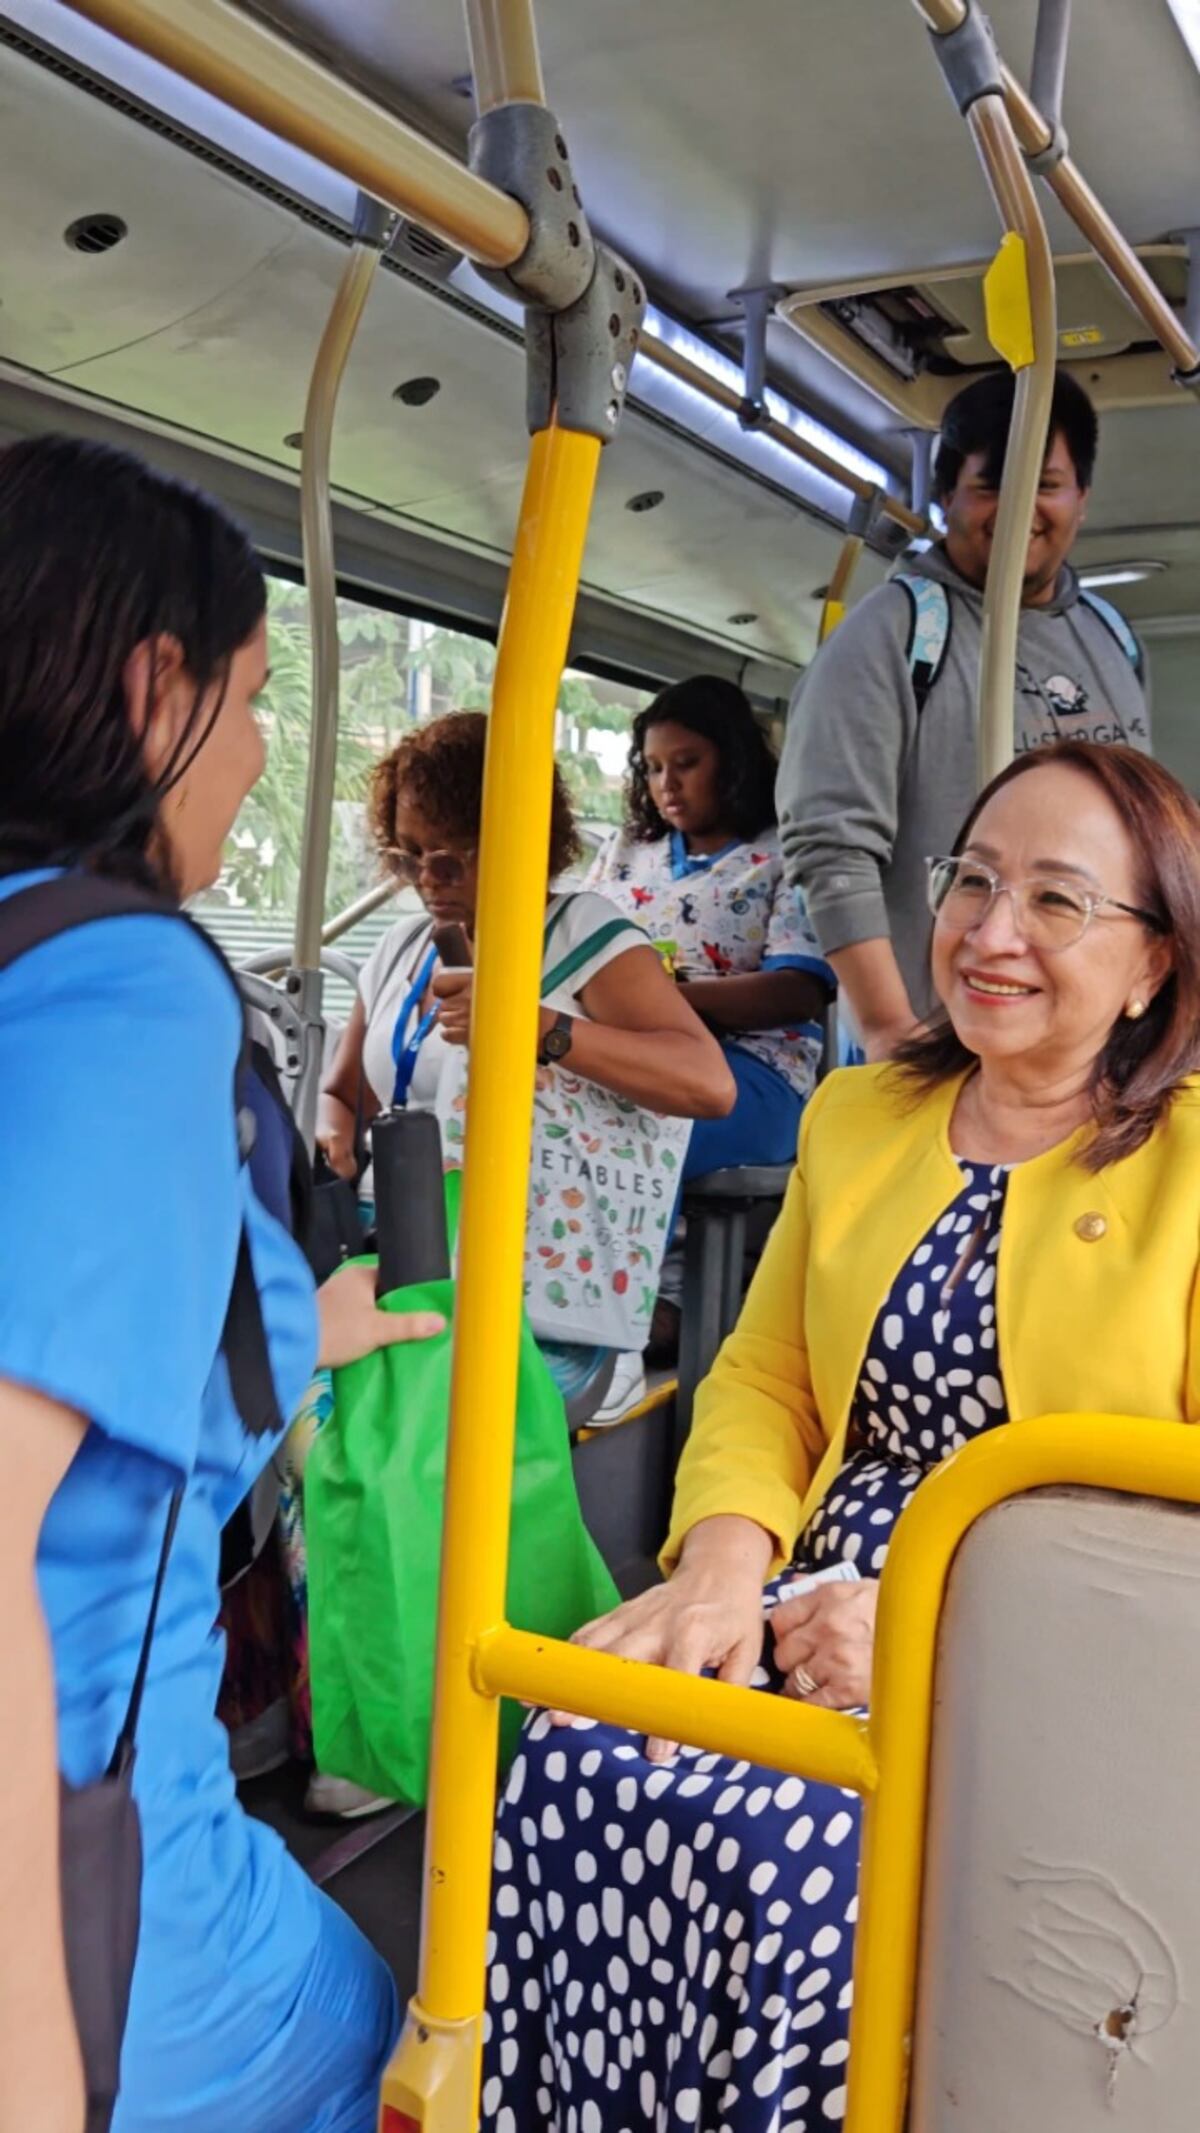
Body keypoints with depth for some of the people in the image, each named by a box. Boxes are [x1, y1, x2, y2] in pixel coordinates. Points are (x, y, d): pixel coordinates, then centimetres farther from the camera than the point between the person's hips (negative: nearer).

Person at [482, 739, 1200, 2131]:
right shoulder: (856, 1115, 13)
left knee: (782, 1844, -28)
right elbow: (762, 1378, 13)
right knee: (577, 1767, -20)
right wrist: (721, 1566, -6)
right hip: (826, 1616, 5)